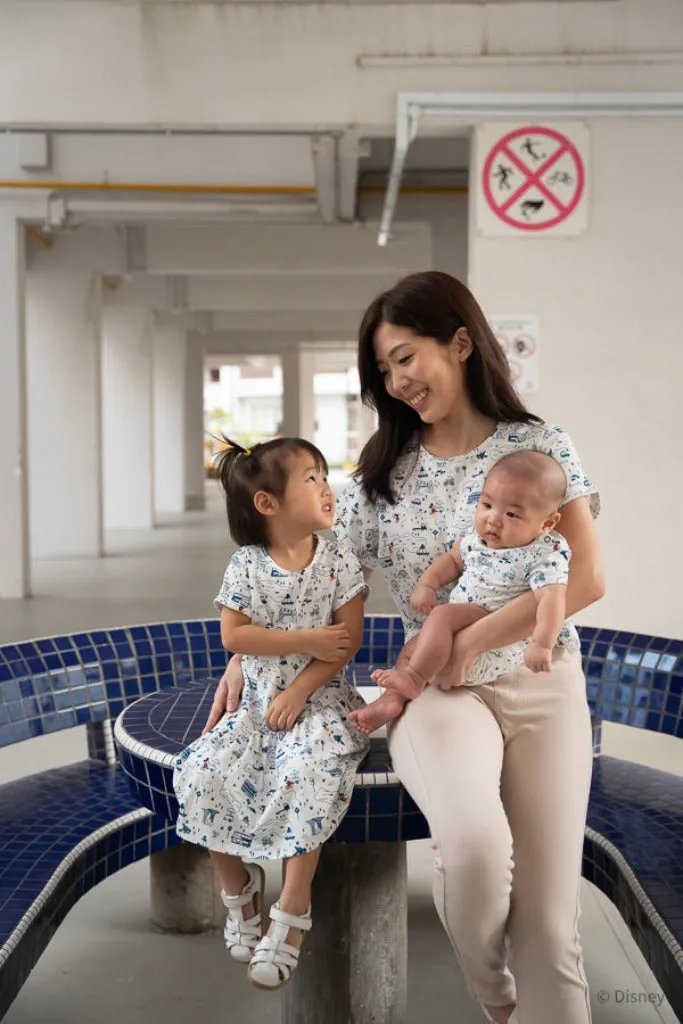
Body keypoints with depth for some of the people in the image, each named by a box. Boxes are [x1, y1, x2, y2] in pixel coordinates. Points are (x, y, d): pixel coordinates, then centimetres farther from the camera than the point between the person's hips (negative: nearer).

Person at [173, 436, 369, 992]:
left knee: (306, 774, -30)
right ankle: (239, 883, 11)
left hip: (322, 699, -2)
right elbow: (235, 635, -10)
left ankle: (292, 913, -13)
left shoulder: (338, 560, -5)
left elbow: (349, 639, -8)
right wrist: (308, 640, -16)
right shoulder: (246, 565, -4)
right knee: (202, 771, -16)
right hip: (259, 699, 2)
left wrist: (299, 690, -16)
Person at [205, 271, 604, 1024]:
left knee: (548, 919, -5)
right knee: (474, 842, -28)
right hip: (436, 689, 0)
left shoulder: (539, 447, 0)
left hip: (542, 685, 0)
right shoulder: (382, 471, 8)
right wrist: (246, 654, 0)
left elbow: (586, 579, -9)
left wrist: (471, 641, -16)